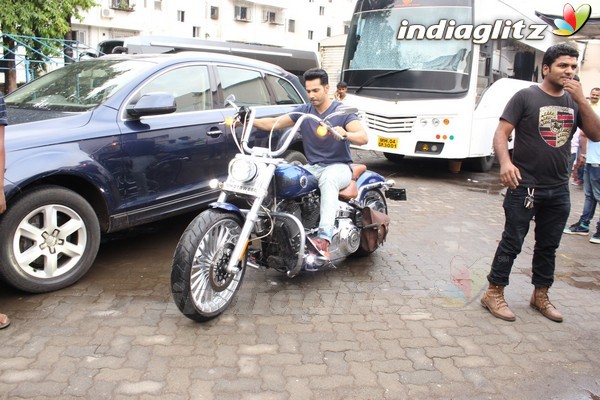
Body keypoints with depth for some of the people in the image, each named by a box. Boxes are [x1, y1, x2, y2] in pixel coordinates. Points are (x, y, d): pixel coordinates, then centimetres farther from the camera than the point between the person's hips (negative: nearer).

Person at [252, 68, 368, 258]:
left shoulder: (343, 111, -4)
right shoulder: (303, 111, 10)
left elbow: (363, 137, -18)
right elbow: (274, 123, 5)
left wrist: (345, 134, -40)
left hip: (339, 166, -4)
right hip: (312, 167, 5)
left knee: (328, 178, -40)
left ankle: (325, 237, -51)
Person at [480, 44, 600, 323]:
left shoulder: (574, 101, 9)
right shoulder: (526, 97, -6)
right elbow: (501, 133, -13)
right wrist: (505, 162, -31)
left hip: (559, 190, 6)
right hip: (525, 186, -6)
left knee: (548, 246, 15)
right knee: (512, 242, 0)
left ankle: (540, 296, 29)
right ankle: (494, 293, 12)